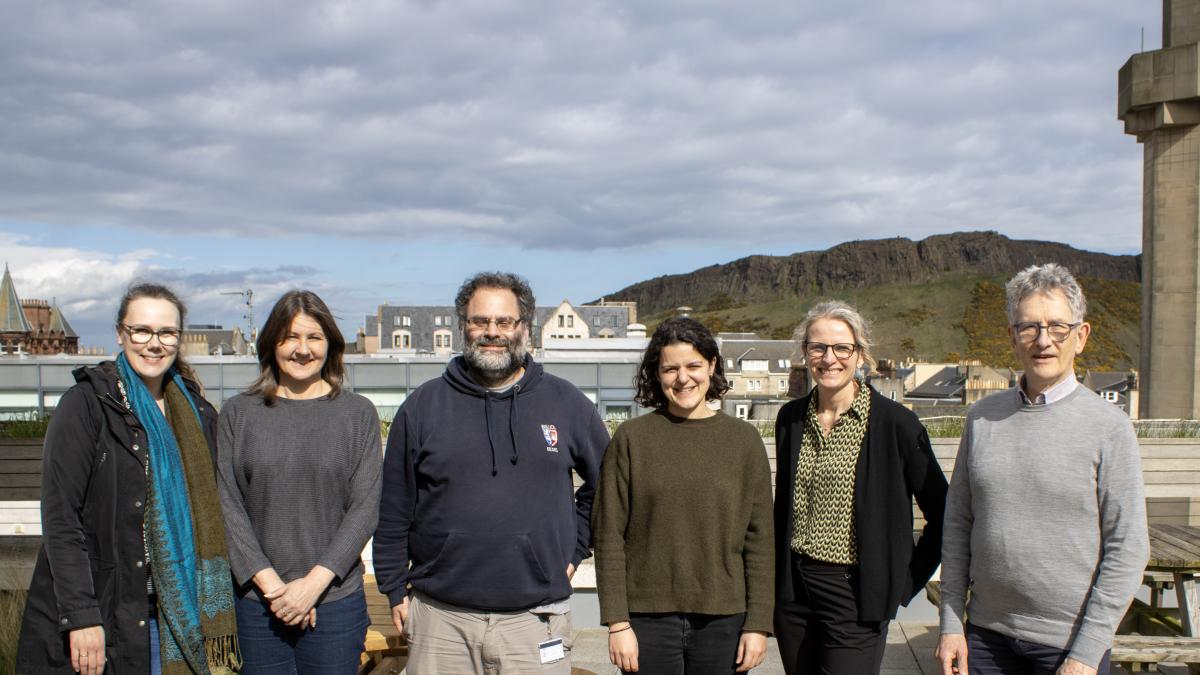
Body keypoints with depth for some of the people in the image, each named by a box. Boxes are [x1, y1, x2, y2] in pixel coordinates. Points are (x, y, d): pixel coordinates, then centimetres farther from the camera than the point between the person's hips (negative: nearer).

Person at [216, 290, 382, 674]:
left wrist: (314, 583, -11)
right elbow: (227, 506, 0)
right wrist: (269, 584, -9)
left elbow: (365, 507, -2)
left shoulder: (358, 414, 3)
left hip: (336, 602, 0)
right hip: (256, 601, 1)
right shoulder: (238, 413, 6)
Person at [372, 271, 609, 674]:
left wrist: (575, 547, 9)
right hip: (441, 620, 1)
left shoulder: (567, 404, 4)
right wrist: (395, 590, 7)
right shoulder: (423, 406, 4)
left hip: (535, 621, 0)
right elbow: (394, 509, 8)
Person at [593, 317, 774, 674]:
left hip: (723, 620, 1)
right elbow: (610, 536, -2)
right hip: (648, 619, -1)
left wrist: (758, 624, -1)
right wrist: (617, 623, -6)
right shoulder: (631, 438, -1)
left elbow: (759, 540, 3)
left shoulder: (744, 440, 3)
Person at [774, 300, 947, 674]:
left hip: (856, 593, -5)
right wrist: (775, 579, 13)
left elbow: (942, 513, -4)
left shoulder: (895, 422, -10)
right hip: (792, 590, 5)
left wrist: (908, 579, -3)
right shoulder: (791, 418, 5)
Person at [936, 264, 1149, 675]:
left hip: (1070, 641, -3)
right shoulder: (982, 418, 4)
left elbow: (1128, 548, -9)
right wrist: (951, 623, 3)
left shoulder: (1109, 427, -8)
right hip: (986, 634, 3)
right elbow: (958, 523, 7)